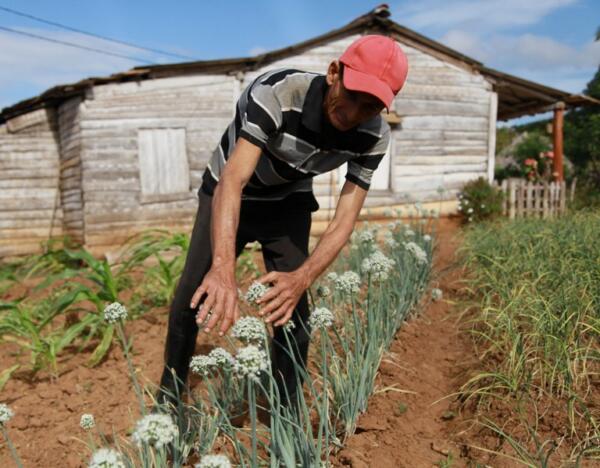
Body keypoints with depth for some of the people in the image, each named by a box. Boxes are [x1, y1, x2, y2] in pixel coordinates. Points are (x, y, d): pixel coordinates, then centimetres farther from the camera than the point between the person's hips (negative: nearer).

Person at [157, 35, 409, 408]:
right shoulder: (277, 93, -36)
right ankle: (169, 399, 21)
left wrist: (302, 278, -42)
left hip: (288, 205, 2)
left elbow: (345, 220, -24)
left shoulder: (375, 137, -23)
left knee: (292, 309, -8)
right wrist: (223, 267, -61)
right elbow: (232, 182, -45)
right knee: (193, 296, -3)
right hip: (228, 193, -2)